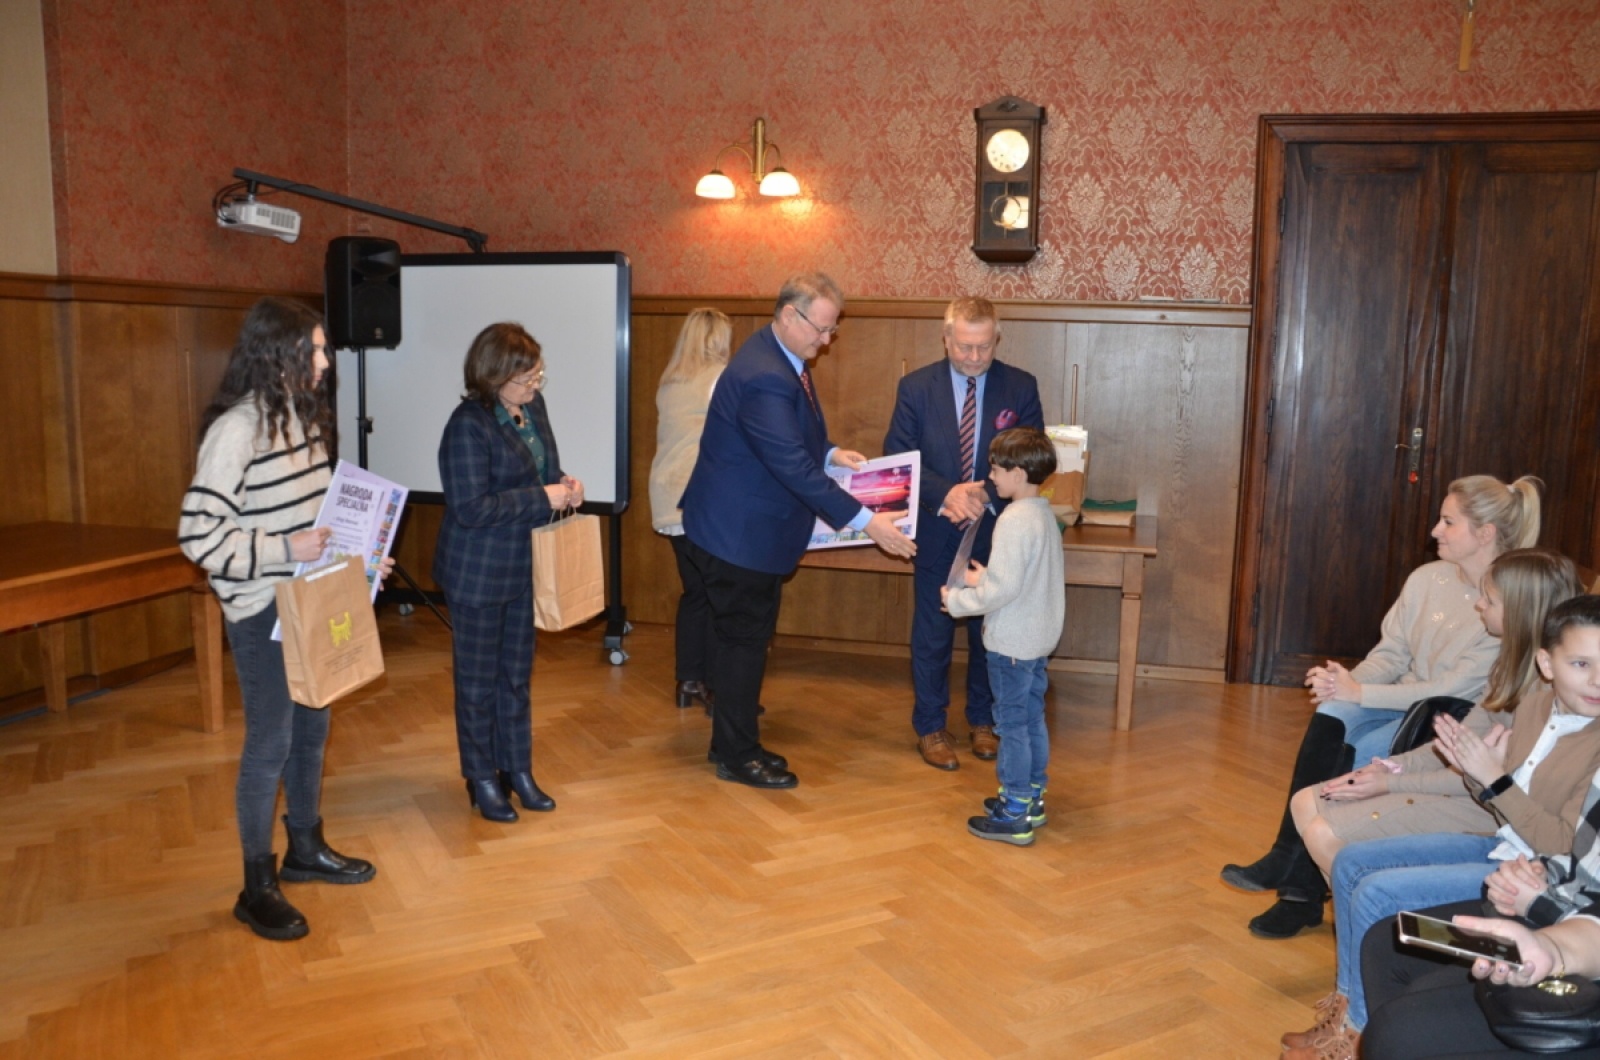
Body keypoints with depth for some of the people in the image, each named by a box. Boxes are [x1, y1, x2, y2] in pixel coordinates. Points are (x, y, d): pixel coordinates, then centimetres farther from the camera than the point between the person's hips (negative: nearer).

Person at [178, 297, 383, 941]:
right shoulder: (236, 428, -19)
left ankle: (306, 850, 37)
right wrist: (285, 550, -24)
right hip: (261, 612, -8)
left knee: (311, 729, 18)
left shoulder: (304, 416, 7)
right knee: (269, 744, 2)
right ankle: (257, 889, 18)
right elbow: (198, 533, -22)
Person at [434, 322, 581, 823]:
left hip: (524, 567, 7)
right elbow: (470, 509, -25)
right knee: (478, 679, 9)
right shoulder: (468, 425, -21)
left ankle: (517, 770, 32)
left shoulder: (532, 405, 2)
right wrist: (543, 497, -24)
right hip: (477, 574, -7)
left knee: (517, 674, 18)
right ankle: (481, 781, 25)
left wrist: (563, 483, -5)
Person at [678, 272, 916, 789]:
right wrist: (864, 521, -30)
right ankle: (737, 757, 17)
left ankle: (733, 742, 31)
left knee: (744, 638, 17)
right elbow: (793, 467, -31)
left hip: (753, 529, 10)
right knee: (744, 640, 2)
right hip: (738, 533, -10)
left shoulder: (785, 359, 6)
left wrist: (831, 451, 2)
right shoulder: (763, 378, -28)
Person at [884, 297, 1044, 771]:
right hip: (937, 534, -1)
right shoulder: (915, 387, -5)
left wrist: (985, 493, -21)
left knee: (991, 632, 13)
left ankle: (983, 721, 32)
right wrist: (946, 494, -22)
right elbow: (898, 458, -7)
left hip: (996, 533, 1)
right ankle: (930, 728, 24)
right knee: (932, 635, 8)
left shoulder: (1021, 388, -3)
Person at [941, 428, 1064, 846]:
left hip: (1012, 643, -9)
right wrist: (984, 577, 15)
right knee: (1033, 719, 18)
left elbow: (1003, 589, -24)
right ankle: (1031, 797, 30)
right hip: (1040, 638, 9)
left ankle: (1014, 817, 7)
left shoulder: (1014, 521, -22)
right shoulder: (1044, 514, 7)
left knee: (1013, 723, -1)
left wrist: (957, 600, -12)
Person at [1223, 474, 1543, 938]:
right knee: (1331, 716, -26)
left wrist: (1359, 692, -24)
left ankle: (1297, 875, -11)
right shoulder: (1427, 578, 4)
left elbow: (1455, 690, -20)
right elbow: (1390, 655, 5)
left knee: (1355, 754, -29)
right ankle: (1300, 881, -24)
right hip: (1402, 705, 5)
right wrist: (1346, 681, -16)